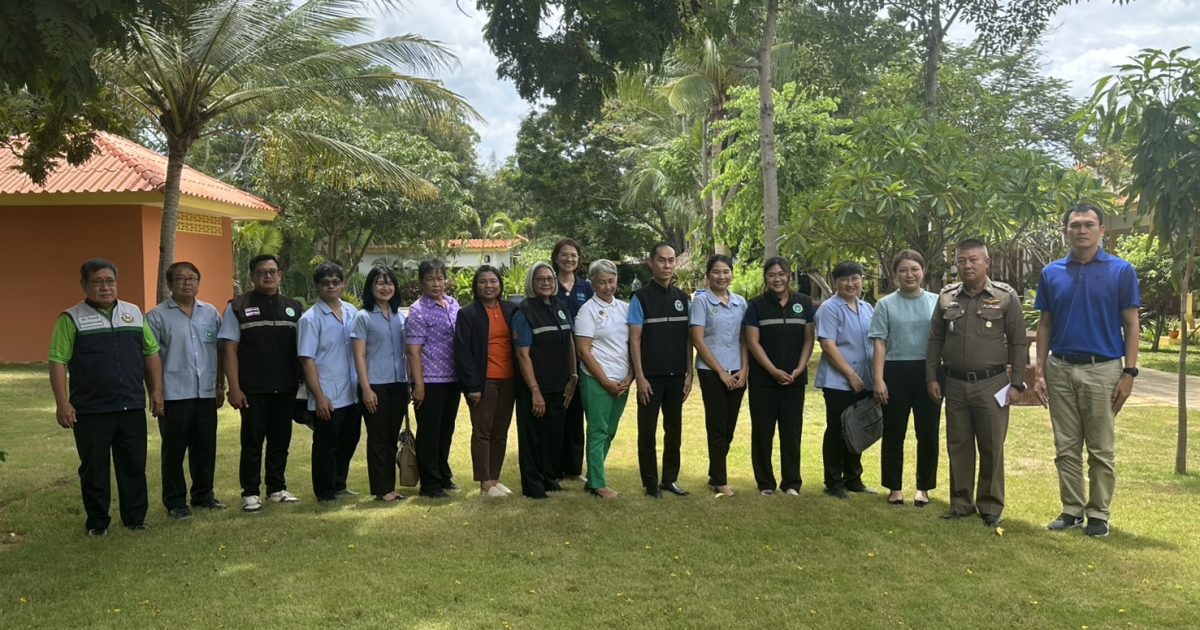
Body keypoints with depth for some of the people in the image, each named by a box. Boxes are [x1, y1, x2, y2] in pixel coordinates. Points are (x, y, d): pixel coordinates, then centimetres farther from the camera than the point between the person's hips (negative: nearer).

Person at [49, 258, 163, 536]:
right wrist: (62, 403, -12)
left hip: (132, 408, 3)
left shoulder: (134, 313, 10)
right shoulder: (71, 319, -1)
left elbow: (151, 353, 13)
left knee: (134, 465, 8)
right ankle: (97, 523, 19)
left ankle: (135, 518, 20)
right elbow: (58, 361, -6)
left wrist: (156, 390, 6)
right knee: (94, 469, 6)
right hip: (91, 411, -3)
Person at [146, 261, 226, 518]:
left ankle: (203, 494, 25)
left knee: (205, 447, 11)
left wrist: (221, 386, 12)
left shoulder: (211, 313, 9)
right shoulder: (157, 316, -3)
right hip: (174, 394, -4)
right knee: (174, 450, 4)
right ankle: (175, 502, 13)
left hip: (206, 393, 4)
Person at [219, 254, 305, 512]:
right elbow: (229, 349, -3)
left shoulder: (293, 307, 10)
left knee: (280, 441, 10)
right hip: (253, 390, -3)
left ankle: (277, 489, 22)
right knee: (252, 442, 2)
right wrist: (234, 388, -10)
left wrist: (303, 382, 6)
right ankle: (250, 493, 13)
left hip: (286, 389, 3)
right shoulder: (238, 307, 0)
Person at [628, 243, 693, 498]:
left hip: (676, 376, 4)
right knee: (648, 431, 3)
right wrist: (640, 377, -13)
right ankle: (650, 484, 12)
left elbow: (687, 338, 10)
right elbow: (635, 340, -7)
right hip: (651, 376, -4)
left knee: (674, 429, 11)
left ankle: (670, 479, 22)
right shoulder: (641, 297, -4)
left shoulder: (682, 297, 8)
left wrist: (689, 373, 4)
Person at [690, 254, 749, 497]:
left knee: (729, 426, 8)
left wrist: (744, 370, -2)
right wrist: (721, 371, -10)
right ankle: (720, 480, 8)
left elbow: (744, 340, 11)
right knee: (717, 425, -1)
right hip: (711, 371, -4)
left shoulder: (740, 302, 8)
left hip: (737, 372, 4)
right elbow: (698, 341, -9)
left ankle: (715, 474, 23)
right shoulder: (702, 302, -5)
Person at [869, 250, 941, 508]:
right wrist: (878, 380, -8)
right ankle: (894, 487, 18)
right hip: (896, 372, -1)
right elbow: (880, 344, -1)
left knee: (928, 434, 7)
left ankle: (924, 487, 21)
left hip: (928, 373, 1)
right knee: (894, 434, 5)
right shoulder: (886, 305, 2)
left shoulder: (936, 302, 5)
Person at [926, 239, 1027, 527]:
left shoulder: (1006, 296, -3)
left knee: (992, 447, 4)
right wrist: (932, 377, 6)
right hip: (955, 384, 3)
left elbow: (1018, 342, -2)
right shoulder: (946, 297, 6)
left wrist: (1016, 383, -5)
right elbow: (935, 340, 11)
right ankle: (961, 504, 21)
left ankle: (991, 506, 17)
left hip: (991, 384, -3)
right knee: (958, 446, 10)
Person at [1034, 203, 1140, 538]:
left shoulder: (1121, 271, -2)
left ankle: (1098, 513, 16)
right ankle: (1072, 509, 19)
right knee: (1066, 448, 9)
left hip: (1102, 370, -3)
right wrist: (1040, 372, 3)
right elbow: (1045, 326, 9)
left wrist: (1129, 373, -8)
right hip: (1060, 369, 3)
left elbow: (1131, 325, -1)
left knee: (1102, 449, 5)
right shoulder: (1051, 273, 5)